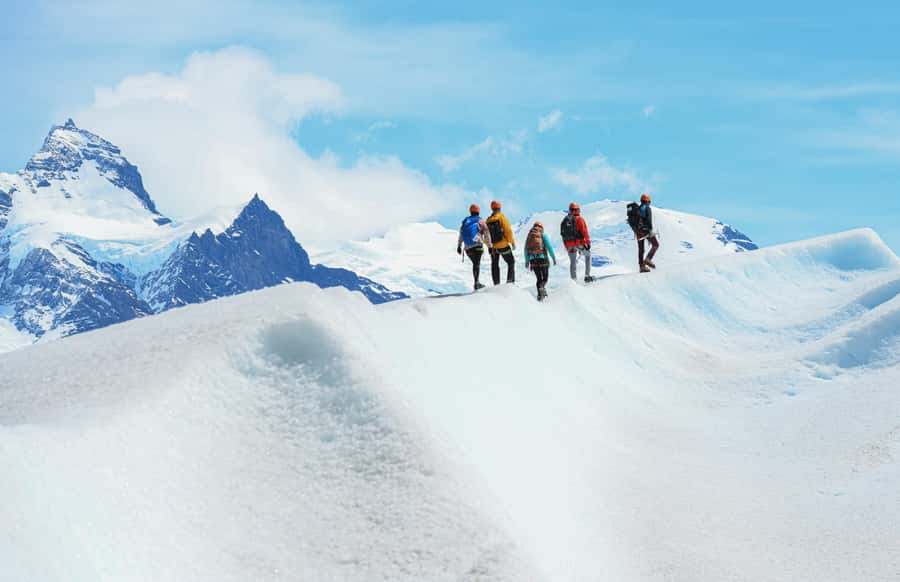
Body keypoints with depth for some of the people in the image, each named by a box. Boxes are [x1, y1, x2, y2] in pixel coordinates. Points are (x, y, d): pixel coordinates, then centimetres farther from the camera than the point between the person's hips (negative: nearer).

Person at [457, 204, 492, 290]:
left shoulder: (465, 221, 14)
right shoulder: (480, 221, 2)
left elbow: (460, 235, 16)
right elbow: (486, 234, -2)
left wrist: (459, 246, 22)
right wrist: (490, 246, 2)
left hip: (468, 247, 4)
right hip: (478, 245, -4)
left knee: (475, 263, 19)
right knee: (477, 263, -11)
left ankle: (477, 282, 19)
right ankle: (476, 282, -26)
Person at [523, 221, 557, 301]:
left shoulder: (529, 235, 14)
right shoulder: (543, 235, 2)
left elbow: (526, 249, 16)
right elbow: (549, 246, -5)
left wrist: (527, 260, 25)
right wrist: (554, 258, -2)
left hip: (533, 259, 3)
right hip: (542, 258, -3)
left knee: (539, 278, 13)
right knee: (545, 277, 4)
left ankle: (540, 294, -1)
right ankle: (542, 287, -27)